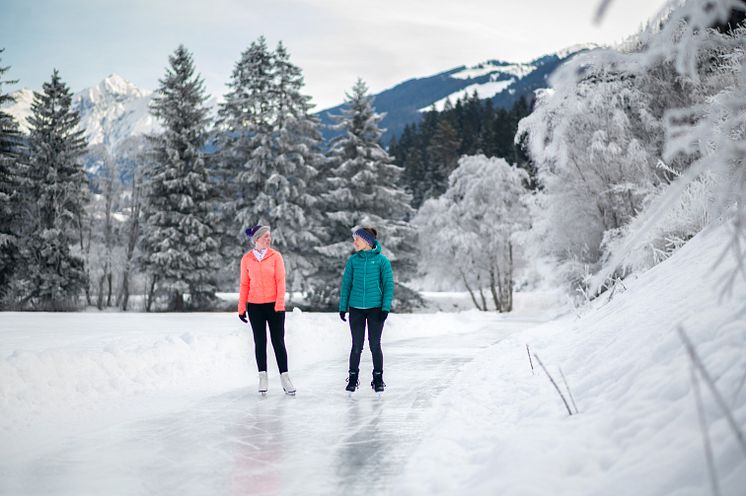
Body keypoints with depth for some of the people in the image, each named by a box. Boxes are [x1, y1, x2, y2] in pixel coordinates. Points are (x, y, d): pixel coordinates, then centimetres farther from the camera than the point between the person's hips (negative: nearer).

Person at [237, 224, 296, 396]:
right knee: (260, 342, 6)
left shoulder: (275, 256, -2)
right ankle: (263, 378, 13)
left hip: (274, 305, -1)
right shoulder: (247, 259, 2)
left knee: (278, 341, 0)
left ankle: (284, 377, 6)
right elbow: (244, 284, 6)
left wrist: (280, 305, -11)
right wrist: (241, 308, 4)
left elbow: (281, 281, -4)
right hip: (255, 306, 1)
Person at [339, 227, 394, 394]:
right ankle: (353, 378, 17)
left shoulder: (382, 260, -3)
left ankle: (378, 379, 16)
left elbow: (388, 285, -1)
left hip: (375, 308, -2)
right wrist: (343, 307, 4)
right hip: (356, 309, 2)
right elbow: (346, 284, 7)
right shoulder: (353, 260, 3)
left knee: (375, 345, 4)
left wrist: (386, 307, -8)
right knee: (357, 345, 5)